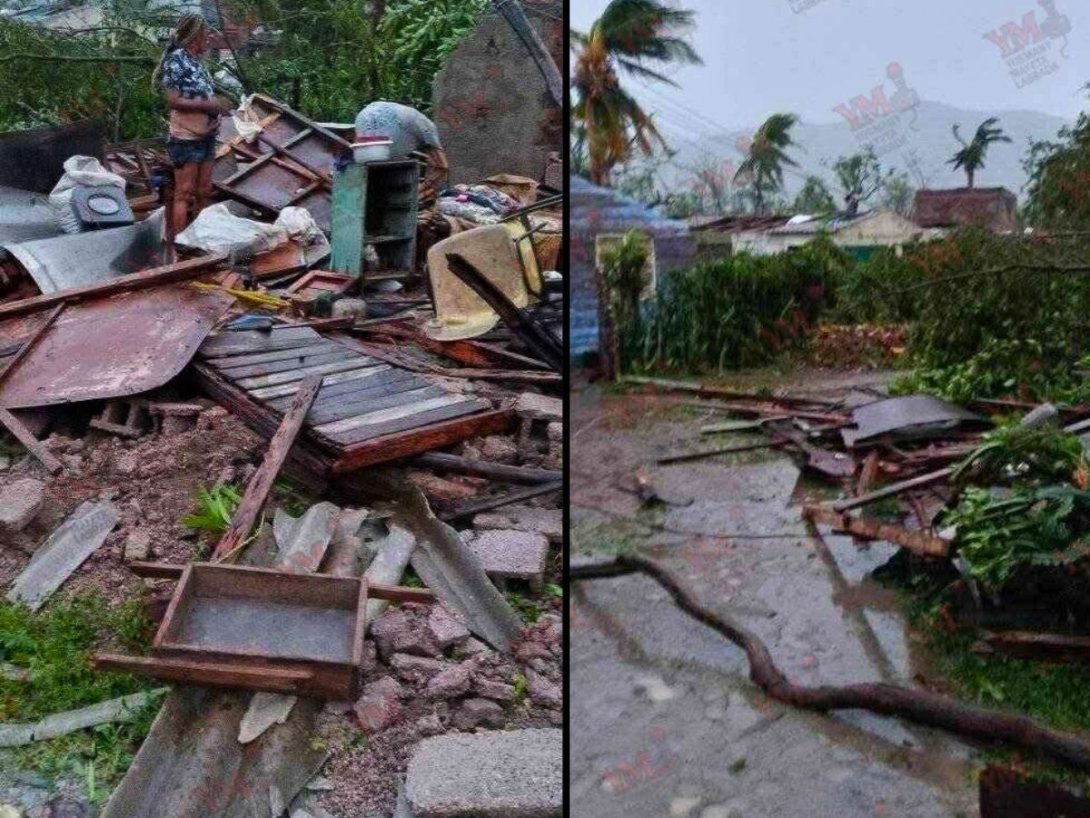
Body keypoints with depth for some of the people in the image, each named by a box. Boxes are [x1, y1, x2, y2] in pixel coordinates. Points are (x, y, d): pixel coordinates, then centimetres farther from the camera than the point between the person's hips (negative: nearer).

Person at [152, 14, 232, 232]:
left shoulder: (197, 62, 12)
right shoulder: (176, 60, -10)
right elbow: (173, 100, -16)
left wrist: (217, 107, 3)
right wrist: (209, 104, -18)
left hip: (206, 136, 8)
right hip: (186, 139, -8)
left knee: (203, 193, 11)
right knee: (184, 195, -7)